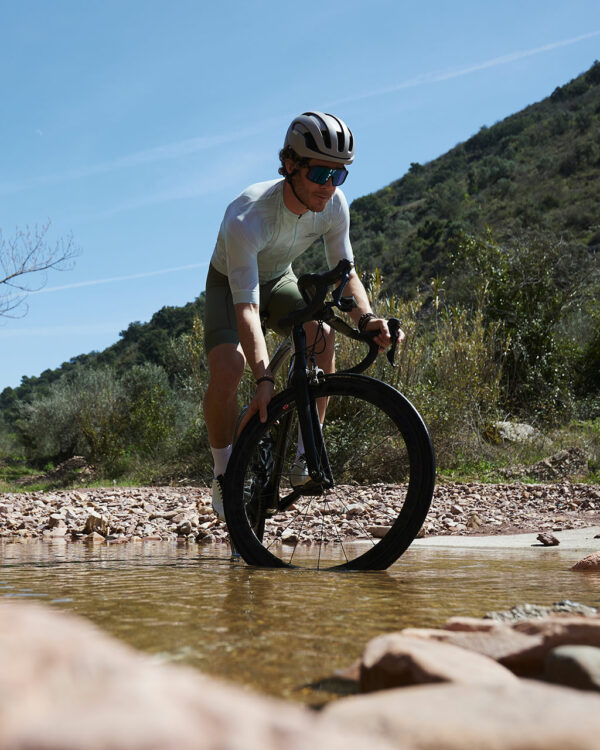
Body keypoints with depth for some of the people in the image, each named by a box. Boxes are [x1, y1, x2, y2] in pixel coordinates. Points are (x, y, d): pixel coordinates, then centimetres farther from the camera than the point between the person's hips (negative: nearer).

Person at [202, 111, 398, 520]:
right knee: (227, 369, -29)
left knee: (322, 337, -26)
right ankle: (224, 474, -6)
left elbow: (345, 271, -14)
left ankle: (306, 454, -11)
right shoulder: (246, 217, -40)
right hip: (231, 286, -4)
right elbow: (247, 307, -44)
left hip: (279, 281, 4)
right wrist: (264, 380, -55)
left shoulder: (334, 205, -24)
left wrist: (366, 317, -37)